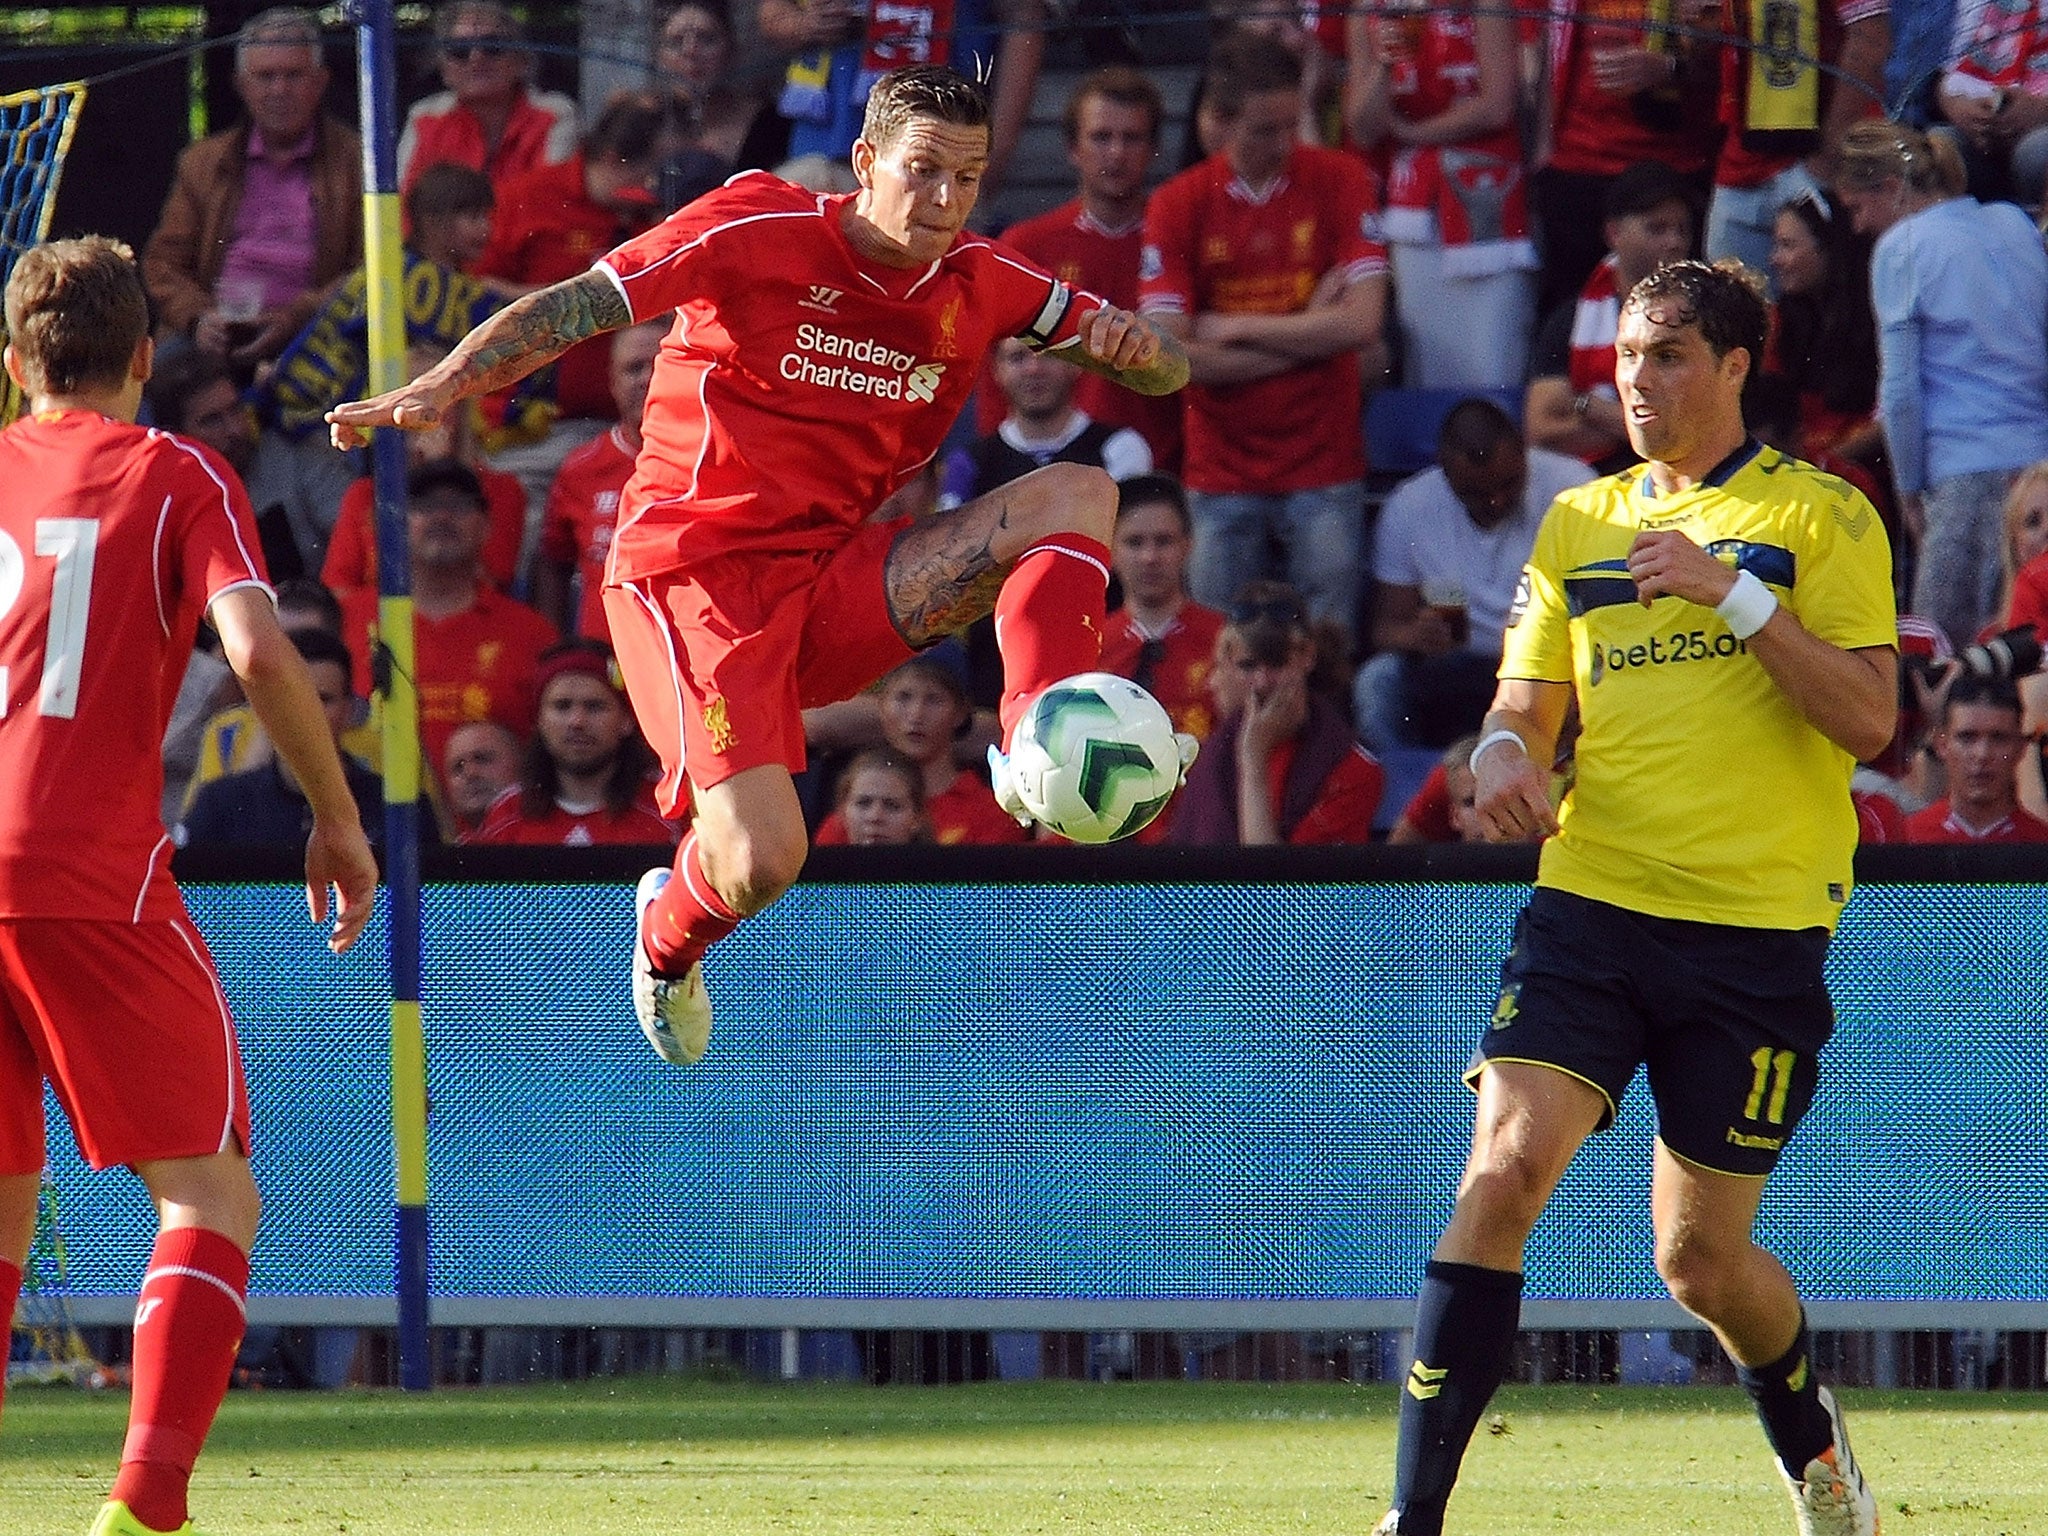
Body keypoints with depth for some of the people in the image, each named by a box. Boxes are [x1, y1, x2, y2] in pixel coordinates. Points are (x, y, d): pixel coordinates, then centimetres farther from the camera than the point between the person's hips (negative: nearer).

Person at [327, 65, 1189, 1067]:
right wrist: (438, 388, -28)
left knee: (1078, 496, -12)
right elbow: (571, 309, -13)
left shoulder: (979, 283, 5)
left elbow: (1167, 373, 8)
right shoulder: (760, 232, -9)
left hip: (836, 586, 5)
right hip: (695, 572, -5)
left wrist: (1136, 345, -17)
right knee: (761, 862, -21)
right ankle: (668, 939, 17)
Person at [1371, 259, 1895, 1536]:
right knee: (1504, 1169, -17)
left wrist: (1737, 591, -18)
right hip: (1591, 904, 3)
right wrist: (1505, 751, -8)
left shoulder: (1819, 515, 0)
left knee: (1699, 1256, 5)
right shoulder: (1581, 522, 13)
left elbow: (1869, 720, -9)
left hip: (1757, 929, -3)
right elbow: (1529, 701, 16)